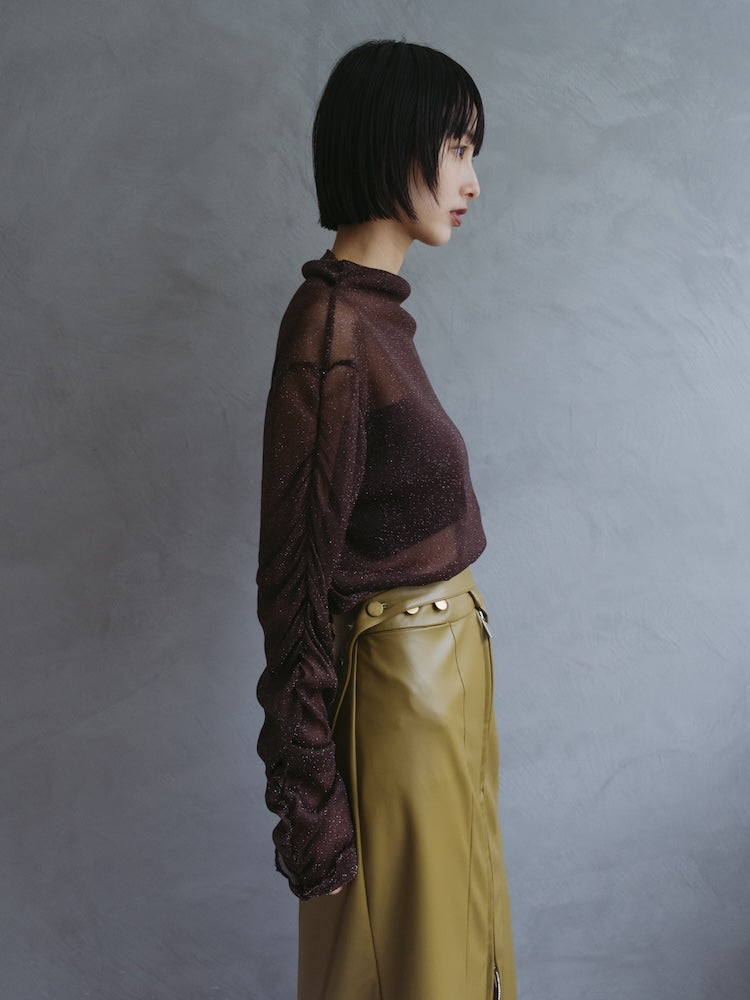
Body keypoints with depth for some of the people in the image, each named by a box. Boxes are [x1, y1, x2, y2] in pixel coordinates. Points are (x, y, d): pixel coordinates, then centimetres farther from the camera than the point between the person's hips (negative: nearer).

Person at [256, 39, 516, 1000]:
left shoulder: (374, 308, 6)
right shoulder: (330, 327, -22)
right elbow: (295, 575, -21)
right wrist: (309, 789, -16)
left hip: (444, 665, 9)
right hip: (396, 691, -9)